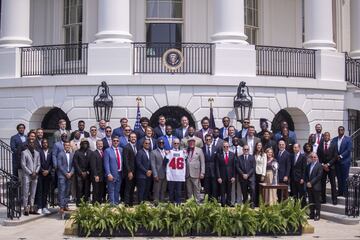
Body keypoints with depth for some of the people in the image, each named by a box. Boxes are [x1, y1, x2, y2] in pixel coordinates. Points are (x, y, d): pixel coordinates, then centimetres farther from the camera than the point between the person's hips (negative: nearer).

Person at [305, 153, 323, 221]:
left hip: (316, 186, -6)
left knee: (317, 201, 0)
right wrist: (307, 182, -2)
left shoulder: (319, 166, -5)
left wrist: (311, 183, -15)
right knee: (311, 201, 9)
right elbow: (306, 175, 14)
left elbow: (319, 176, -13)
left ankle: (317, 215, 5)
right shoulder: (308, 166, 14)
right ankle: (312, 215, 16)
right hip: (309, 187, 6)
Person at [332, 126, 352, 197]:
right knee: (339, 177, 6)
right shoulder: (334, 140, 11)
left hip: (345, 161, -4)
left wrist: (341, 156, -13)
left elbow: (349, 150, -8)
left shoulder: (348, 139, 0)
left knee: (345, 178, -3)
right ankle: (339, 192, 11)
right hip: (337, 161, 4)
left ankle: (345, 192, 2)